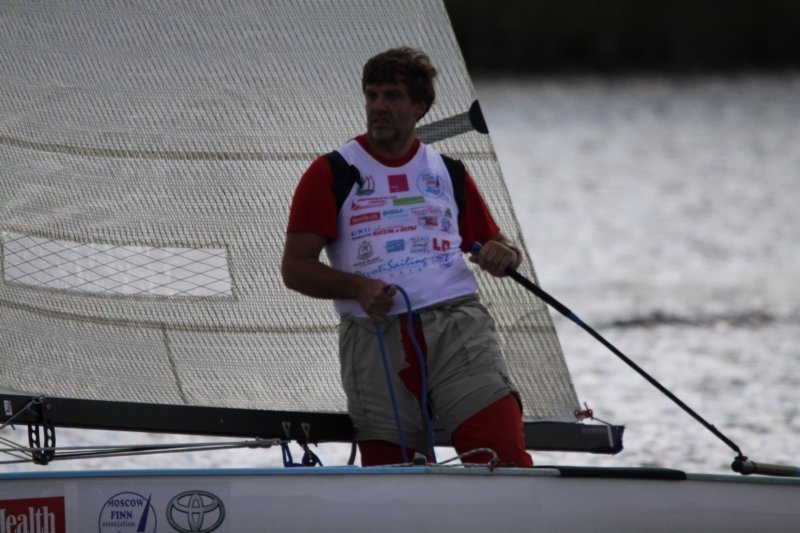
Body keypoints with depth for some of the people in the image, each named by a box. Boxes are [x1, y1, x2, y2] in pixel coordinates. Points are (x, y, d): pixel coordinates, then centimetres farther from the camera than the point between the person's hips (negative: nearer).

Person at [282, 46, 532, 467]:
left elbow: (495, 244, 27)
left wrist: (503, 255, 1)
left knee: (504, 449, -21)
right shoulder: (331, 174, 11)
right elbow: (295, 267, 5)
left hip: (456, 325, 1)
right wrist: (358, 287, -12)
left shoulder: (448, 173, 20)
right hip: (375, 335, -1)